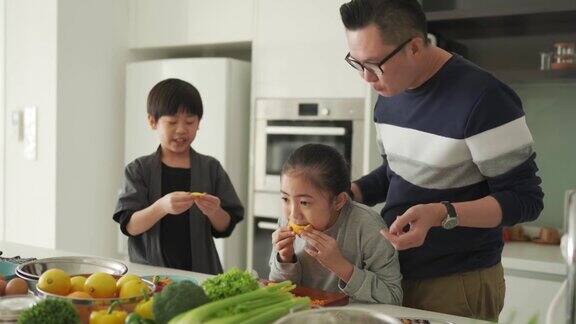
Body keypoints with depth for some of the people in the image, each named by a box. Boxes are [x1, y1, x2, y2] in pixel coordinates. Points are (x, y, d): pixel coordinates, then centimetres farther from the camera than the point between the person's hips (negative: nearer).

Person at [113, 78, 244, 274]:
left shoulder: (211, 168, 6)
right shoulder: (139, 169, 3)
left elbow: (225, 227, 7)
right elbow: (130, 226, -6)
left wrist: (213, 211, -14)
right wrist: (162, 206, -22)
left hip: (200, 271, 1)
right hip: (148, 270, -1)